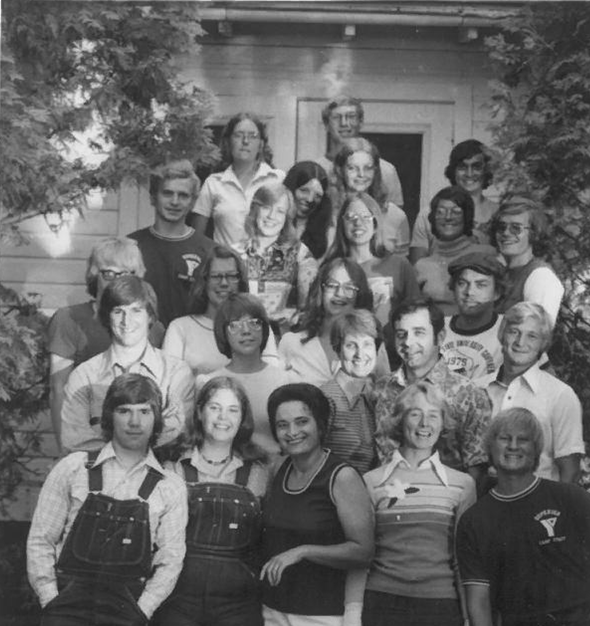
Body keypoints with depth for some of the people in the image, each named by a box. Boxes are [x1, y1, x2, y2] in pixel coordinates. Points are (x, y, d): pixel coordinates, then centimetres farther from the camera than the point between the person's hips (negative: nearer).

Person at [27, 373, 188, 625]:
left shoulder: (170, 489, 7)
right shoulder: (72, 469, 6)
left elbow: (169, 560, 4)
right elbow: (40, 540, 6)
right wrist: (51, 602, -2)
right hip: (69, 602, -1)